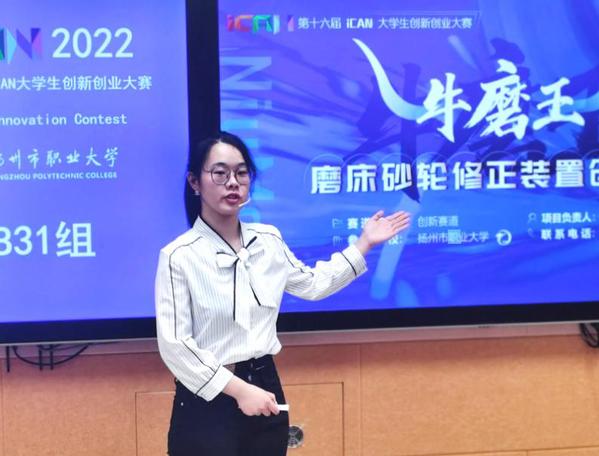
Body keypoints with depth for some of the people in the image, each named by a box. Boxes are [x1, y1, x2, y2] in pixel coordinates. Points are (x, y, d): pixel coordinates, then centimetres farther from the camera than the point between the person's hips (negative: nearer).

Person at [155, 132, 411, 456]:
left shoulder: (268, 240, 5)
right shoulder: (179, 256, -14)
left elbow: (312, 283, 22)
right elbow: (174, 345, -16)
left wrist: (364, 244, 20)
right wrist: (238, 389, -18)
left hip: (265, 388, 6)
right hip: (208, 402, -5)